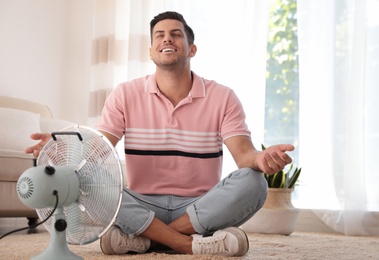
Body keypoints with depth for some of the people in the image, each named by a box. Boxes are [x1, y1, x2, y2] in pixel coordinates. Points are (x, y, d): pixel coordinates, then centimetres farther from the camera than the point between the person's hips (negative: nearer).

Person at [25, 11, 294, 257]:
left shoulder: (222, 97, 1)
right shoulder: (125, 95, 3)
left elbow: (243, 154, -10)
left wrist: (261, 159, -36)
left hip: (201, 207, 0)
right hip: (144, 206, 0)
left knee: (252, 182, -29)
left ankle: (142, 239, -26)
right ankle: (193, 244, -31)